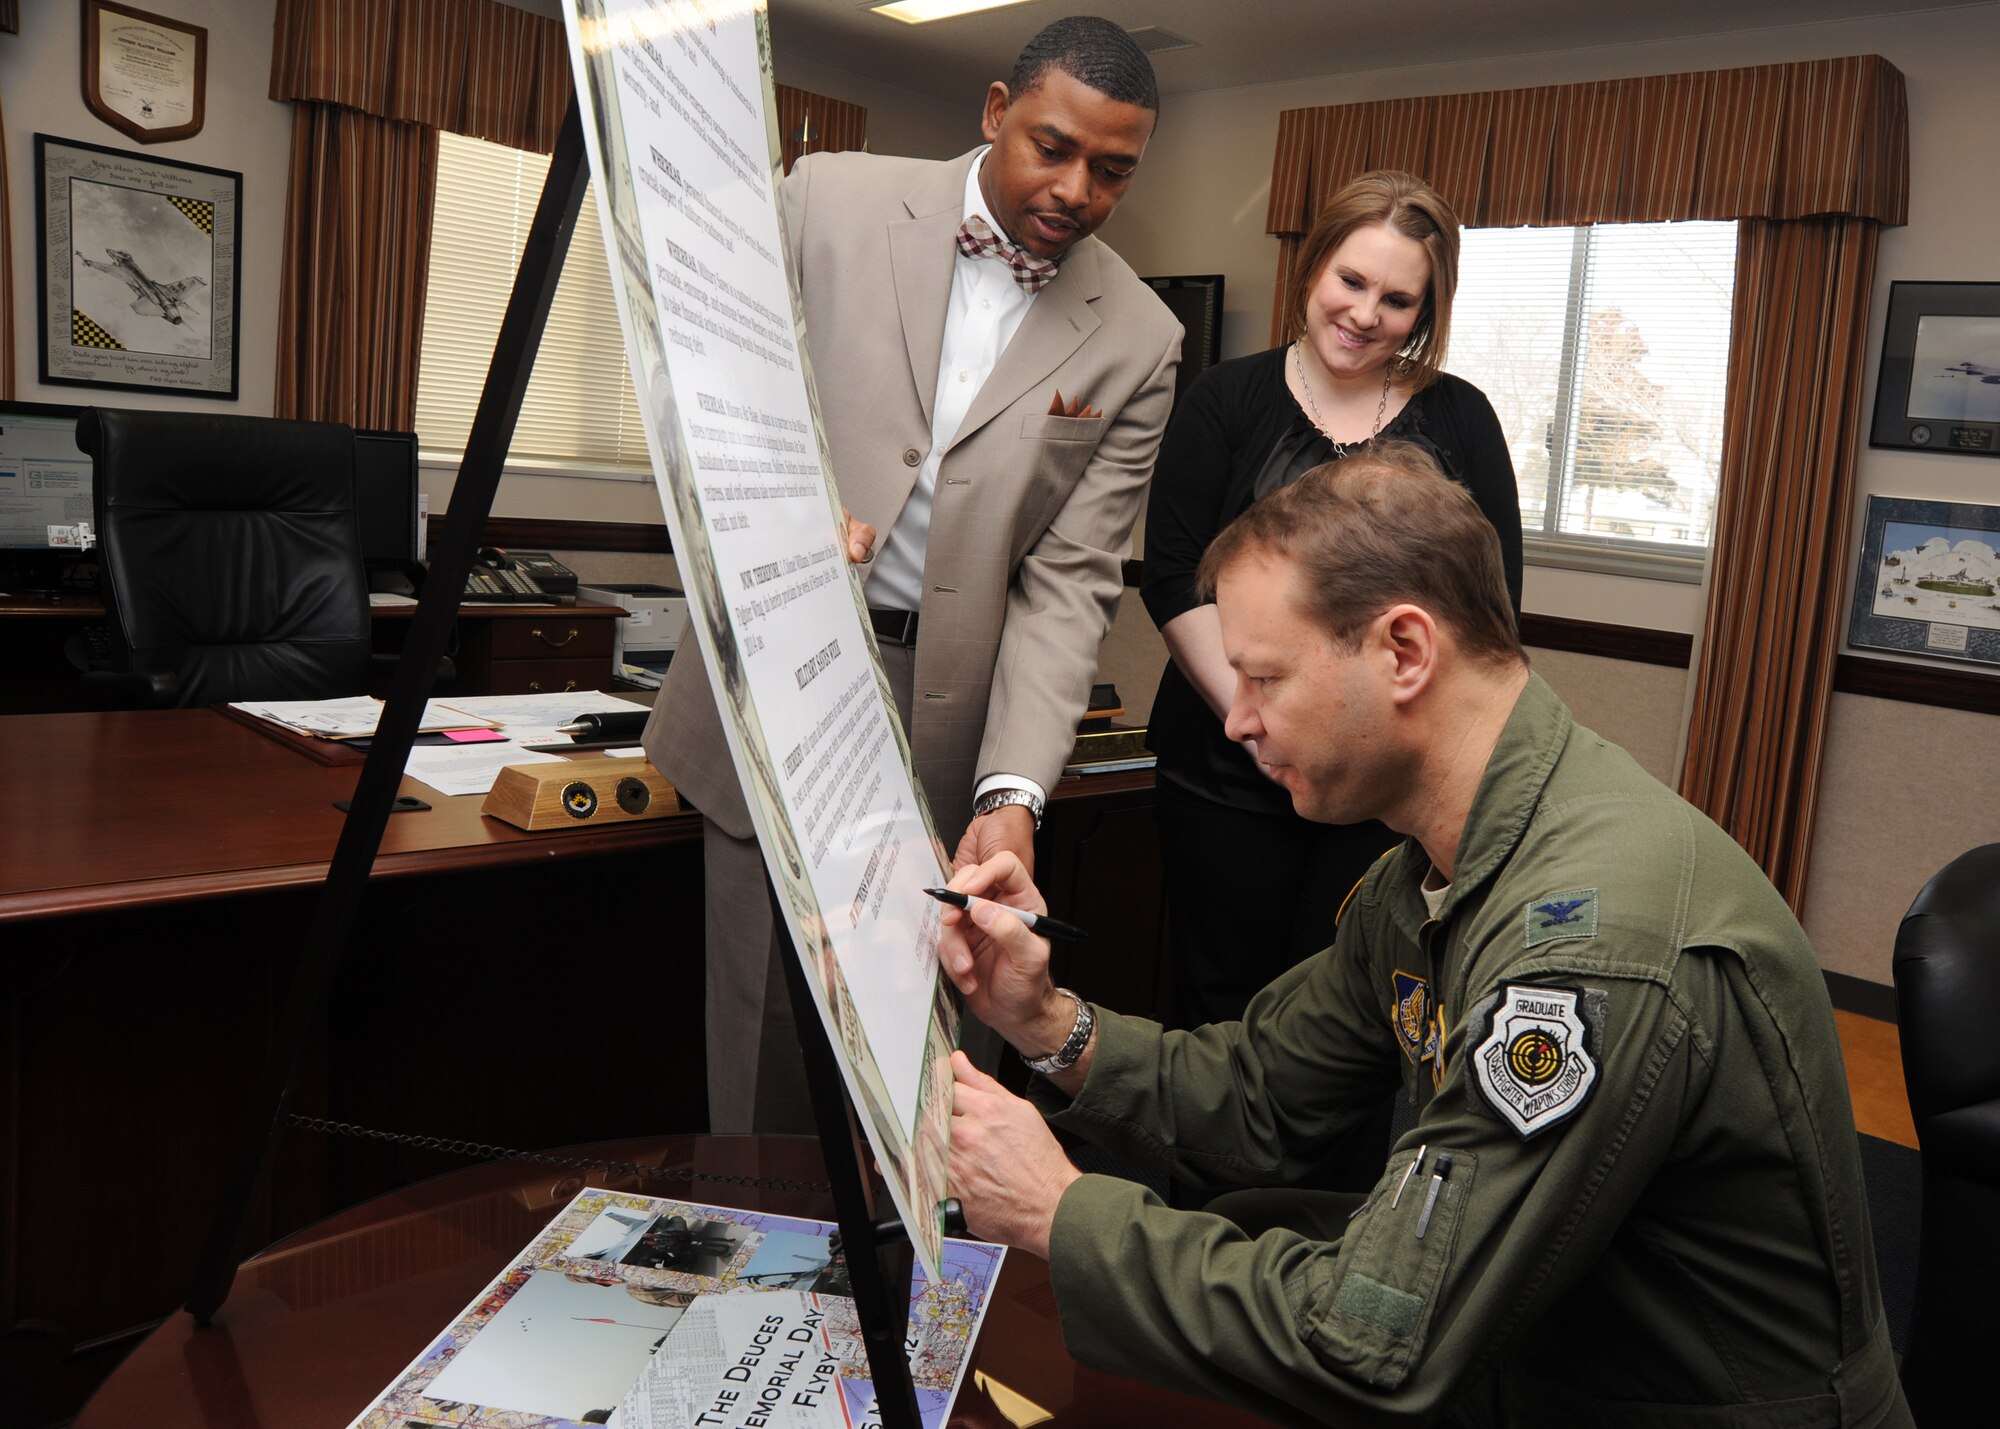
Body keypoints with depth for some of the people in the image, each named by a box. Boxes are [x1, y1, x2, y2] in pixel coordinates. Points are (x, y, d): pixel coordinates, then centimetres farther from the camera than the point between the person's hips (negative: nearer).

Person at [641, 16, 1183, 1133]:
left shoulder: (1137, 341, 2)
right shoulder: (830, 198, 2)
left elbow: (1070, 580, -3)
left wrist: (1012, 791, -14)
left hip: (950, 722, 0)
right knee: (763, 1021, 7)